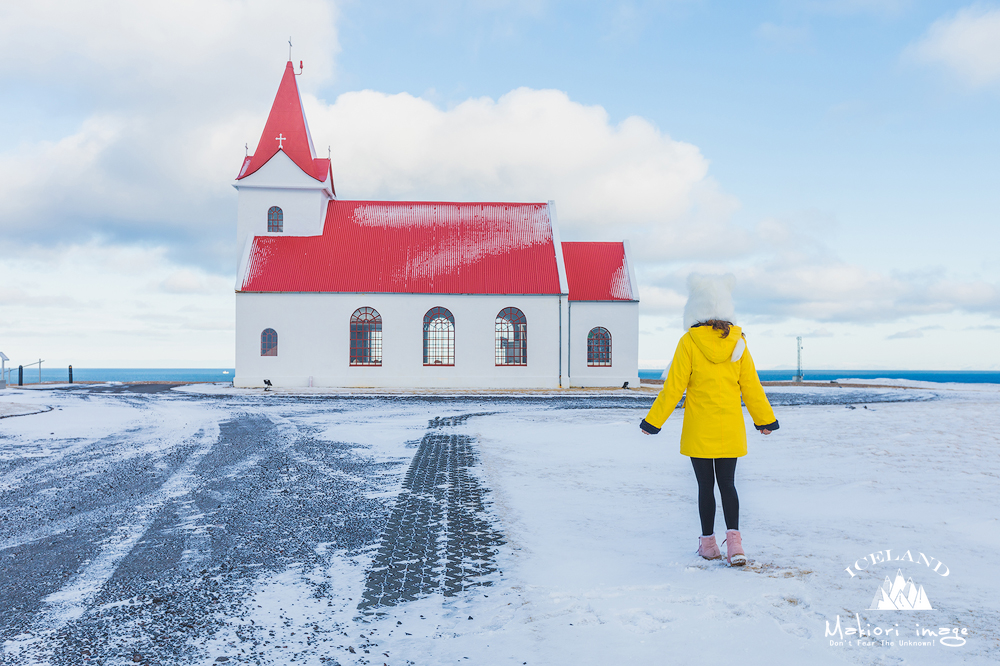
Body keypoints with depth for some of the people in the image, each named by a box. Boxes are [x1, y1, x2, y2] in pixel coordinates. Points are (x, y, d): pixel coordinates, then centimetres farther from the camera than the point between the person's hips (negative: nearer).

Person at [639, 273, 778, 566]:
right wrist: (765, 420, 19)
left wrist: (653, 421, 0)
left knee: (706, 486, 8)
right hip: (730, 429, 3)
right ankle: (734, 538, -3)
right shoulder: (737, 341, 0)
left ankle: (708, 543, 17)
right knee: (727, 484, 12)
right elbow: (751, 386, 6)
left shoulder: (689, 342, -10)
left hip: (699, 430, -3)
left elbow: (673, 388, -9)